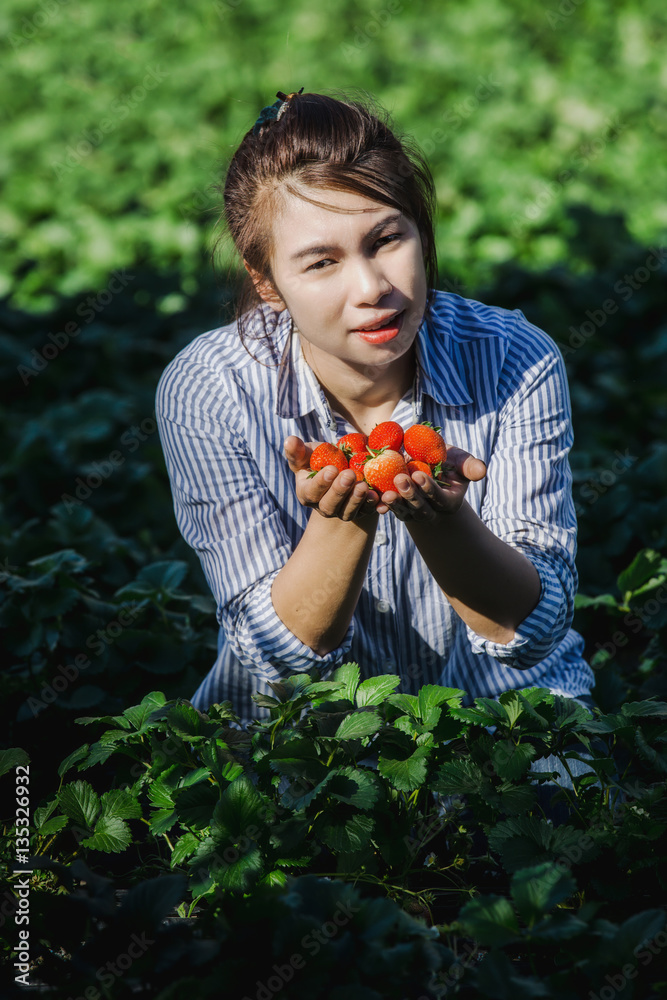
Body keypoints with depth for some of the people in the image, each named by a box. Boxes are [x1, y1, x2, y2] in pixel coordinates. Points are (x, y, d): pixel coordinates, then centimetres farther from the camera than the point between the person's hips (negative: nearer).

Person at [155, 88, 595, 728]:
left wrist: (438, 513, -31)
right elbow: (280, 650, -13)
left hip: (504, 715, 1)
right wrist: (341, 522, -31)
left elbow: (534, 630, -14)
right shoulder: (205, 392, -13)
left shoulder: (517, 362, -12)